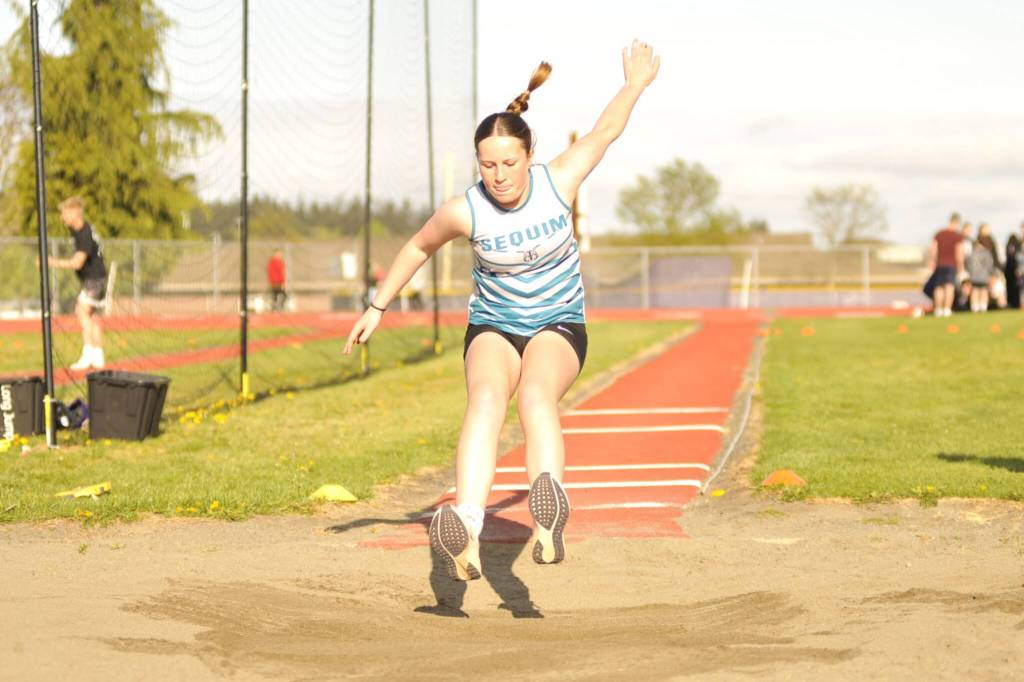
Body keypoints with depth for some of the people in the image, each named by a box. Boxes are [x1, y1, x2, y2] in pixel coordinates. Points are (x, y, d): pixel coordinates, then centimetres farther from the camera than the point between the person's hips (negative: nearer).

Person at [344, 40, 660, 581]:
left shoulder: (558, 183, -12)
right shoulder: (465, 212, -13)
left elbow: (604, 133, 7)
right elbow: (418, 248, 7)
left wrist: (635, 85, 18)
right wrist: (378, 306, 13)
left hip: (559, 325, 0)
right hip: (493, 328, 0)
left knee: (536, 395, -34)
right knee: (486, 399, -33)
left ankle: (549, 512, -62)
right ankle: (467, 526, -55)